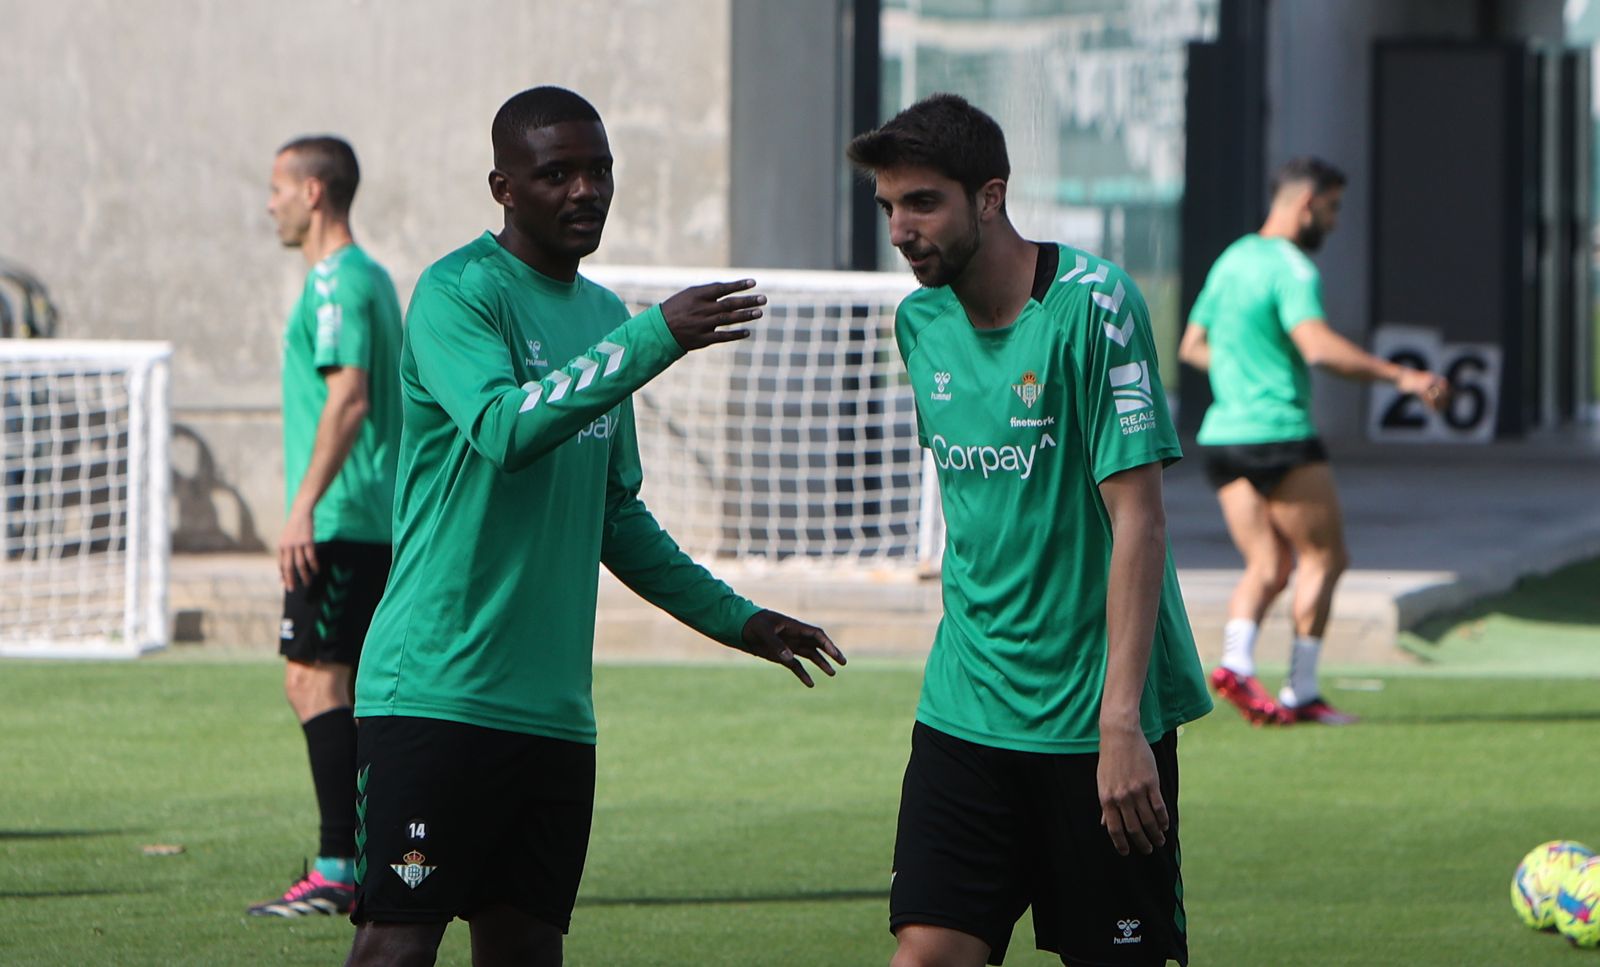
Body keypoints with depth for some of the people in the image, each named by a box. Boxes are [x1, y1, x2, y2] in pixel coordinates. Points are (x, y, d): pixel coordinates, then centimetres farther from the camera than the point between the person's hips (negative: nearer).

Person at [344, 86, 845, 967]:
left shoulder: (600, 317, 18)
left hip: (553, 708, 8)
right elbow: (506, 429, -26)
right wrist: (657, 338, -28)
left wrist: (731, 619, 27)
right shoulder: (458, 293, -7)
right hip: (434, 689, -7)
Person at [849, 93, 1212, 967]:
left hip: (1096, 719, -5)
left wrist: (1120, 721, -22)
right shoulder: (921, 323, 8)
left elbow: (1138, 520, -16)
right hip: (965, 712, 5)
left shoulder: (1092, 305, -13)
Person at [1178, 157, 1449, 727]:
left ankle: (1236, 660, -16)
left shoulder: (1232, 260, 16)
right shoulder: (1292, 269, -12)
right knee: (1324, 557, 3)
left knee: (1268, 566, 7)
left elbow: (1192, 346, 24)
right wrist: (1399, 376, -28)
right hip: (1279, 434, -8)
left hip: (1222, 435, 8)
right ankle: (1300, 692, 0)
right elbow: (1319, 347, -28)